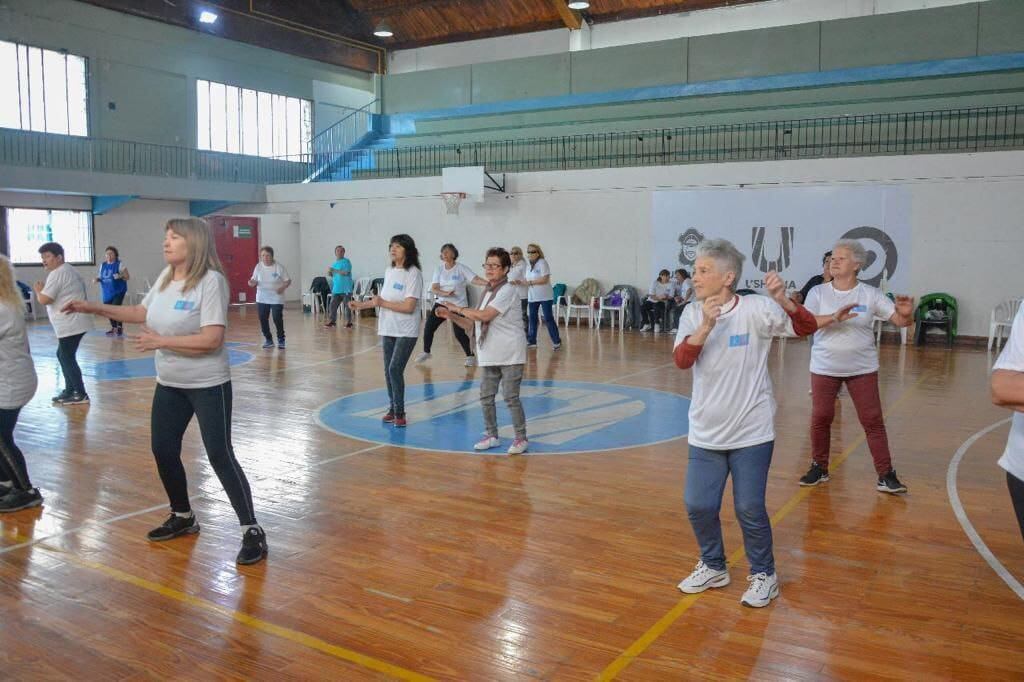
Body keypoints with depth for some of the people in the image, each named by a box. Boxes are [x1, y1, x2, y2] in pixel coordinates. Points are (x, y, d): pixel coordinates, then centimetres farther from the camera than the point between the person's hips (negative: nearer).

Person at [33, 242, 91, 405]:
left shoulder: (57, 273, -14)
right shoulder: (69, 270, 18)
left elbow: (44, 300, -18)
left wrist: (38, 289, 0)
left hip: (70, 325, -11)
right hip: (74, 323, 11)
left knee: (67, 358, -4)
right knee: (63, 355, 18)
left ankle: (80, 394, 0)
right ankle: (70, 390, 25)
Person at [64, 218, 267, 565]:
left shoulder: (211, 280, -20)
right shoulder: (166, 277, 3)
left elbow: (211, 339, -27)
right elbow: (141, 312, 20)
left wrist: (160, 341, -19)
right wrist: (94, 308, 15)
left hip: (207, 385, -8)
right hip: (169, 384, 8)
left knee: (220, 455, -7)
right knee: (163, 451, 15)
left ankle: (252, 531, 3)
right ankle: (183, 517, 36)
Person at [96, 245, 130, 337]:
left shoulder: (120, 265, -7)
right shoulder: (102, 265, 9)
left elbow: (128, 277, -7)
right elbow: (100, 277, 19)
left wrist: (120, 276, -27)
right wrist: (97, 279, -3)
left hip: (118, 291, -6)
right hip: (107, 292, 6)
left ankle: (120, 327, 2)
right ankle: (113, 328, 25)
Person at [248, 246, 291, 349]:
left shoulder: (279, 267, -9)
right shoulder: (258, 266, 1)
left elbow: (288, 280, -3)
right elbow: (254, 280, 8)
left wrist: (283, 287, -23)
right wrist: (252, 283, -16)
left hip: (276, 299, -4)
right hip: (261, 299, 4)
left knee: (277, 319, -7)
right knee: (263, 319, 4)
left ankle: (281, 340, 11)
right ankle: (268, 340, 22)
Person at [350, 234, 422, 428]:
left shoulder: (413, 274, -13)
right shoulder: (389, 271, 9)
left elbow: (409, 307, -20)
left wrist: (382, 303, -14)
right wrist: (362, 305, 9)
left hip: (406, 332, -7)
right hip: (388, 329, 7)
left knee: (395, 369, -13)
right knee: (388, 371, 11)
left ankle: (399, 413, 0)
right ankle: (392, 409, 25)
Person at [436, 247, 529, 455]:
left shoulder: (507, 290, -12)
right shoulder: (487, 292, 13)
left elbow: (485, 315, -23)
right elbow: (472, 324, 14)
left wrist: (458, 308, -12)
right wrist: (451, 316, 1)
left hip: (510, 356, -8)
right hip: (490, 356, 8)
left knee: (511, 397, -4)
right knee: (486, 396, 9)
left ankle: (521, 438, 8)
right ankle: (492, 436, 22)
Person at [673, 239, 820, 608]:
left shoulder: (755, 309, -11)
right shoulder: (692, 314, -2)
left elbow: (806, 328, -15)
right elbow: (681, 360, -14)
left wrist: (783, 299, -32)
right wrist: (706, 325, -29)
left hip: (751, 432, -4)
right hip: (706, 433, 4)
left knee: (749, 508, 2)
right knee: (698, 505, 7)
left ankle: (763, 574, 26)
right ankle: (713, 566, 32)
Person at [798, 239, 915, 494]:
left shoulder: (870, 294, -3)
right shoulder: (818, 292, -4)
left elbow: (899, 321, -6)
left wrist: (907, 314, -29)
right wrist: (834, 318, -33)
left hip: (862, 368, 0)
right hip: (824, 367, 0)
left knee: (872, 420, 1)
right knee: (820, 418, 5)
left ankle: (886, 474, 10)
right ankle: (819, 468, 22)